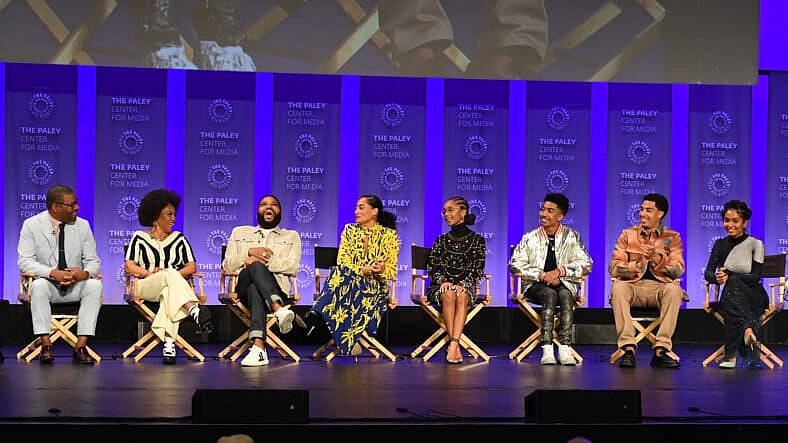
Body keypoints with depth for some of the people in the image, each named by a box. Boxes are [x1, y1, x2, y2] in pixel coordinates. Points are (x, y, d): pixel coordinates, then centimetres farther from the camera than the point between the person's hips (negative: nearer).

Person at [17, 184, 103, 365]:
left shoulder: (82, 226, 3)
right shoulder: (31, 225, -3)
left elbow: (93, 261, 3)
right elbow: (25, 262, -10)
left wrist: (84, 273, -23)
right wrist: (53, 273, -28)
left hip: (76, 285, 2)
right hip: (47, 284, -2)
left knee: (95, 285, -28)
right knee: (38, 285, -35)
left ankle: (81, 346, -30)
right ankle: (46, 345, -29)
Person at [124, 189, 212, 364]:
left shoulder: (179, 239, 19)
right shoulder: (139, 238, 14)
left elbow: (192, 267, 8)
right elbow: (129, 266, 3)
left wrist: (174, 275, -10)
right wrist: (149, 273, -14)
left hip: (175, 286, 1)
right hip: (146, 287, -1)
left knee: (169, 294, -38)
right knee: (170, 276, -36)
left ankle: (168, 343, -51)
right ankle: (195, 311, -59)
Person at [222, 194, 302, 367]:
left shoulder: (291, 236, 25)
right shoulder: (239, 233, 29)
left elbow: (292, 266, 4)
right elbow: (227, 265, 15)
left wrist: (265, 260, -9)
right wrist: (250, 252, -1)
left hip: (277, 286, 0)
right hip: (243, 286, 1)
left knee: (255, 287, -40)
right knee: (256, 266, -37)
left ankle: (258, 346, -58)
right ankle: (279, 309, -59)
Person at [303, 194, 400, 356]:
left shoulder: (389, 234, 7)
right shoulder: (349, 230, 14)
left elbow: (392, 270, 5)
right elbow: (342, 262, 3)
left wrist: (382, 270, -19)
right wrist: (361, 270, -16)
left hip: (375, 286, -2)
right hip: (347, 280, 2)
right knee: (340, 274, -35)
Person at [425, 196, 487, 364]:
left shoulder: (476, 240, 9)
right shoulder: (441, 240, 16)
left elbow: (478, 270, 1)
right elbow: (432, 268, 9)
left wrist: (462, 284, -16)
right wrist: (443, 281, -12)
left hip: (465, 286, -1)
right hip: (441, 287, 1)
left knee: (461, 297, -37)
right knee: (449, 295, -35)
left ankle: (452, 345, -45)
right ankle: (455, 346, -37)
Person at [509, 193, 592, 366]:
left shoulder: (572, 237, 9)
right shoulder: (530, 238, 9)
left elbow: (586, 264, 1)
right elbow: (515, 264, -1)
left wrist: (559, 271, -14)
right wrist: (542, 275, -13)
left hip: (563, 284, 1)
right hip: (535, 286, -1)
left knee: (565, 295, -34)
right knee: (550, 294, -34)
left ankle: (565, 350, -40)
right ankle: (547, 350, -41)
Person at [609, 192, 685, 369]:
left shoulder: (672, 237, 11)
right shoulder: (627, 235, 13)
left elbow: (678, 270, -1)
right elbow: (613, 268, 3)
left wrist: (657, 258, -18)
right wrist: (638, 264, -13)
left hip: (660, 287, 0)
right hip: (633, 285, 0)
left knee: (674, 289, -34)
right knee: (618, 287, -34)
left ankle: (661, 350, -35)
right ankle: (628, 348, -38)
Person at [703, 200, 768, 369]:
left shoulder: (755, 244, 2)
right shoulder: (720, 244, 12)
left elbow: (755, 277, -9)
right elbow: (708, 274, 1)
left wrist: (729, 275, -22)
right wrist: (717, 278, -23)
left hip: (753, 297, -2)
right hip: (731, 296, 3)